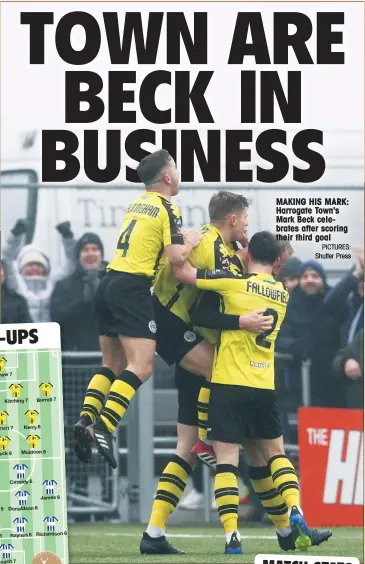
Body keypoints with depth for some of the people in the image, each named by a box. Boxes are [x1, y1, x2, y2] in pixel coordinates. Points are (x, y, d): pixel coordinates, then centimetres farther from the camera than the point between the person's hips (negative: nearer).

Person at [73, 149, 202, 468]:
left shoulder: (137, 205, 18)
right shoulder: (167, 209, -6)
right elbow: (176, 257, -14)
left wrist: (182, 240, 23)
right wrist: (191, 241, 5)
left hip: (110, 283, 9)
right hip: (133, 288, -9)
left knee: (113, 366, 14)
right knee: (141, 367, -12)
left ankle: (86, 420, 0)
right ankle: (104, 428, -25)